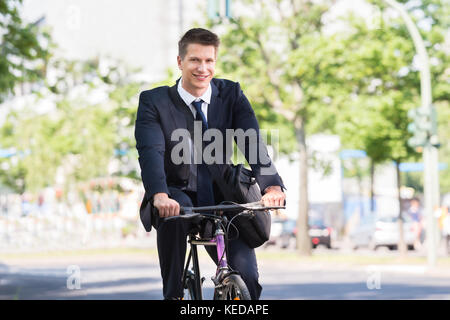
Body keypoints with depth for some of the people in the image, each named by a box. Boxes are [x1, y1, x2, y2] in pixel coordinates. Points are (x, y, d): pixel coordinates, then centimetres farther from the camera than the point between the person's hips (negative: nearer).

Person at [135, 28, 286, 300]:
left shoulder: (232, 94, 0)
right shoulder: (154, 101, -7)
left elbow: (252, 142, -15)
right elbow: (151, 151, -23)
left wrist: (272, 185, -34)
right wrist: (160, 195, -43)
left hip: (220, 203, 2)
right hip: (178, 195, -2)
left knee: (247, 277, -17)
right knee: (176, 208, -37)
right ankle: (173, 294, -21)